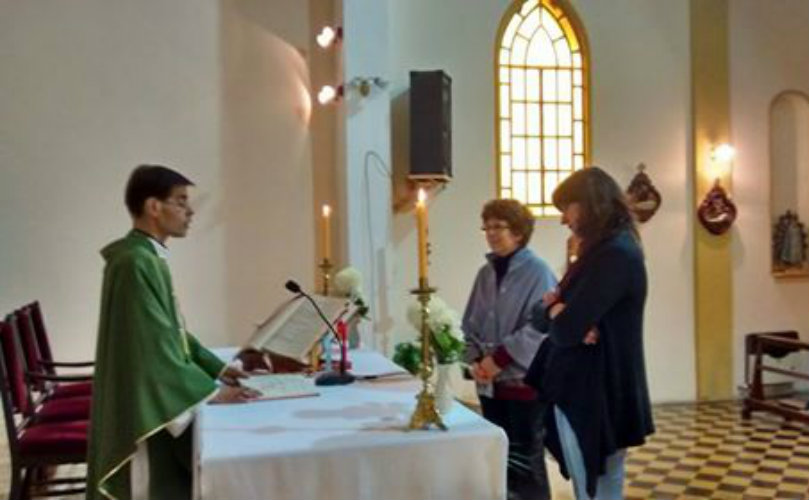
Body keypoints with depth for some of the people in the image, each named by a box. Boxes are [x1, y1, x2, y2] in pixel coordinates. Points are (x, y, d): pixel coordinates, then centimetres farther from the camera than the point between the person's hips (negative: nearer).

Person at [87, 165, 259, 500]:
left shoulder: (149, 258, 11)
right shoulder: (135, 263, -21)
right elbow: (153, 346, -24)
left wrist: (216, 368, 13)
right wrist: (211, 392, -19)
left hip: (159, 402, 10)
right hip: (147, 409, -10)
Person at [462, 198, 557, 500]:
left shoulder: (538, 272, -9)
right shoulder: (485, 273, 10)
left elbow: (540, 327, -16)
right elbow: (470, 323, 13)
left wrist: (499, 358, -17)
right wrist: (475, 360, -4)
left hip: (524, 382, -6)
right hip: (489, 383, 6)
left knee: (524, 461, 0)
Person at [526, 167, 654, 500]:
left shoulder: (615, 254, -19)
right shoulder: (602, 252, 13)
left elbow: (565, 329, -24)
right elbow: (540, 316, 12)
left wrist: (557, 313, -2)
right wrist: (555, 309, -10)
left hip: (598, 396, -9)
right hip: (583, 392, 9)